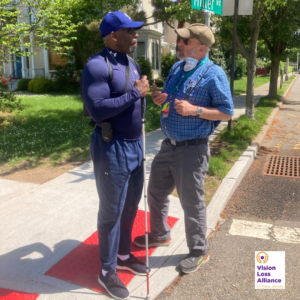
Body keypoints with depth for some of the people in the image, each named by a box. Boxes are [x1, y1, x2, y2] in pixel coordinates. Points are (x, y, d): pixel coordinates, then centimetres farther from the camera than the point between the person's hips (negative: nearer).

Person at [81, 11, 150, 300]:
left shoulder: (133, 65, 11)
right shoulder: (97, 66, -16)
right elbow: (98, 110, -26)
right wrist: (135, 93, -20)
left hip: (135, 146, 8)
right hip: (112, 149, -8)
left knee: (130, 207, 18)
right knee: (111, 211, 4)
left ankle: (123, 256, 39)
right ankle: (106, 271, 24)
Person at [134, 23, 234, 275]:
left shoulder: (213, 74, -12)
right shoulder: (176, 68, 10)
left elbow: (227, 112, -12)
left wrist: (194, 110, -23)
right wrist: (159, 99, -3)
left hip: (192, 149, -7)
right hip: (168, 145, 8)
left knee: (192, 203, 6)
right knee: (156, 194, 19)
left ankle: (199, 252, 28)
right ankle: (160, 234, 44)